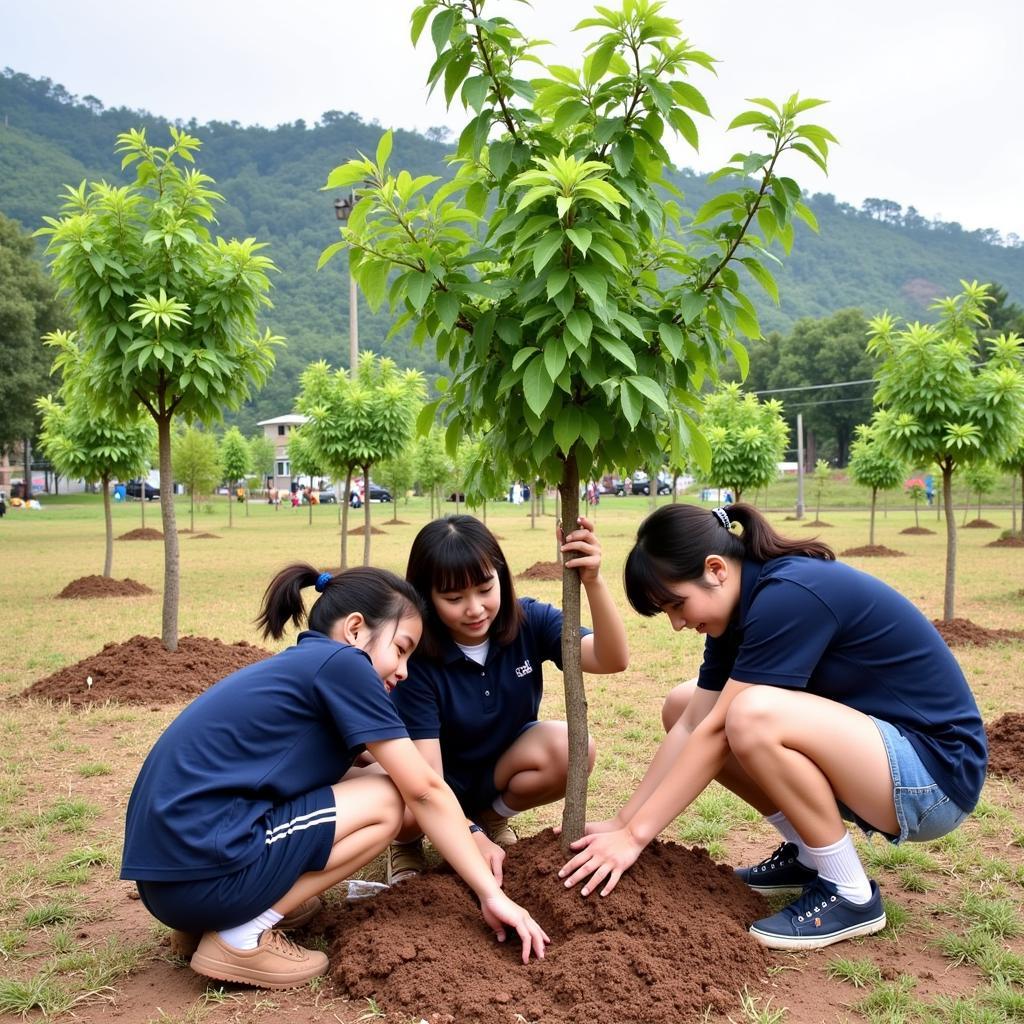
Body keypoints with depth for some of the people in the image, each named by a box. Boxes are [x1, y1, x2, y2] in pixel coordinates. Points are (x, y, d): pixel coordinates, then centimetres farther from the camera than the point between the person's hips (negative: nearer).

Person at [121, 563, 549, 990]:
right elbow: (424, 789, -6)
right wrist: (492, 893, -1)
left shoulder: (293, 667, 19)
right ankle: (242, 937, -3)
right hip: (203, 869, -9)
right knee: (387, 802, 0)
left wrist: (468, 840, 20)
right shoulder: (340, 663, -7)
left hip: (167, 869, 9)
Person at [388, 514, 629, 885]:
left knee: (572, 748, -29)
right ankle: (406, 842, 5)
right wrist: (472, 837, -44)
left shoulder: (530, 621, -18)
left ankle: (494, 818, 3)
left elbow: (612, 659, -34)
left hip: (503, 767, 3)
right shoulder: (416, 658, -26)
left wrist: (593, 583, -51)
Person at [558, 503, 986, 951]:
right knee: (684, 706, 3)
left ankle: (849, 895, -12)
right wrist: (622, 821, -2)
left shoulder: (790, 595, -25)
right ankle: (809, 852, 10)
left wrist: (635, 835, -19)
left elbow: (717, 732, -25)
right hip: (864, 743, 9)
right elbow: (692, 724, 1)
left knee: (753, 716, -33)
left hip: (937, 770, -9)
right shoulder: (741, 605, 1)